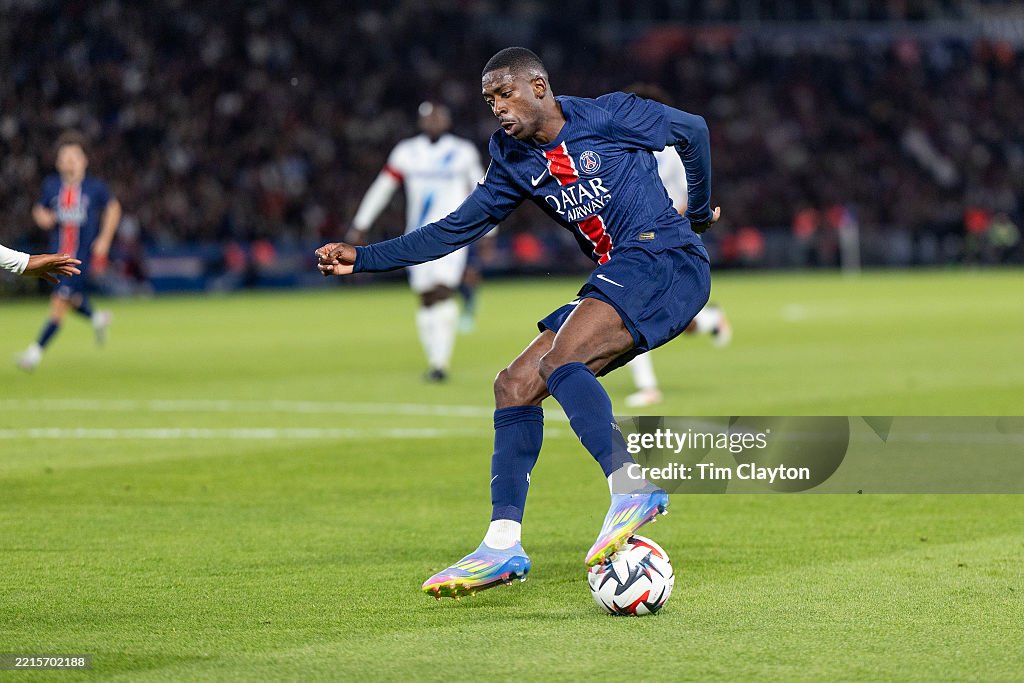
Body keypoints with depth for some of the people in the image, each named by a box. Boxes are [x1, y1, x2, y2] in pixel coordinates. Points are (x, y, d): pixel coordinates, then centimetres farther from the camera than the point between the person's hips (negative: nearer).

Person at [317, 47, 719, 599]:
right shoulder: (515, 163, 14)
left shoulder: (607, 116, -4)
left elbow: (692, 130, 8)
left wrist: (700, 211, 19)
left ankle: (630, 490, -35)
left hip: (665, 260, -8)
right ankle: (503, 544, -6)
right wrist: (362, 259, 9)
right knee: (514, 385, -3)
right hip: (614, 280, 8)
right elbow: (455, 229, 16)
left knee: (559, 361, -29)